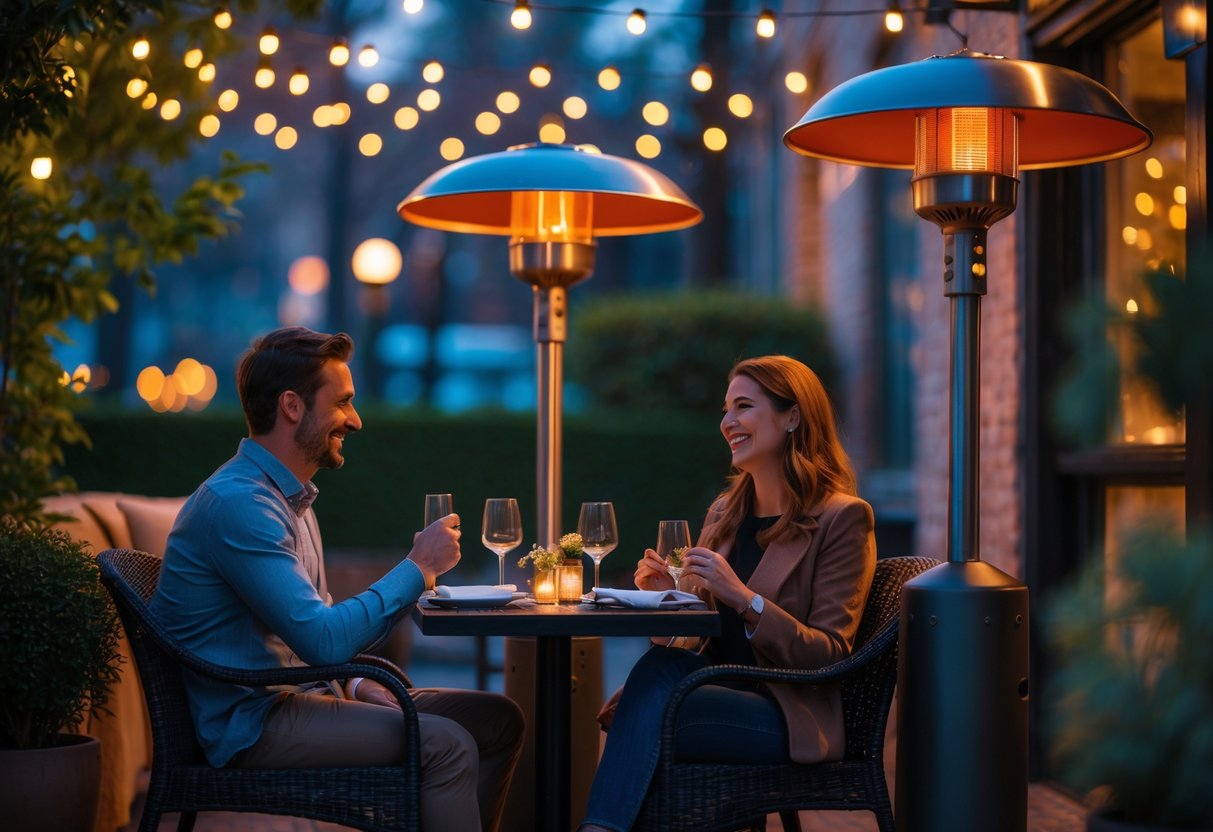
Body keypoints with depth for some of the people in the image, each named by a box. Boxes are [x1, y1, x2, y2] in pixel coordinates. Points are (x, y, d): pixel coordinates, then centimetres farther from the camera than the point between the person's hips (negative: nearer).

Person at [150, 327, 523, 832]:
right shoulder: (239, 502, -19)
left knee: (497, 719, 3)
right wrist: (418, 568, -15)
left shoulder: (291, 497, 15)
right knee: (445, 745, -24)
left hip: (298, 697, 10)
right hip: (252, 723, -10)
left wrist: (356, 685, 3)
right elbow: (324, 640, -25)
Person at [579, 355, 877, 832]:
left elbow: (830, 654, -10)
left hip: (792, 716, -5)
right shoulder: (726, 511, 16)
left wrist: (744, 598, -23)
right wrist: (669, 593, 0)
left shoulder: (841, 517, -4)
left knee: (658, 672, -30)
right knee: (662, 664, -30)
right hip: (722, 688, 5)